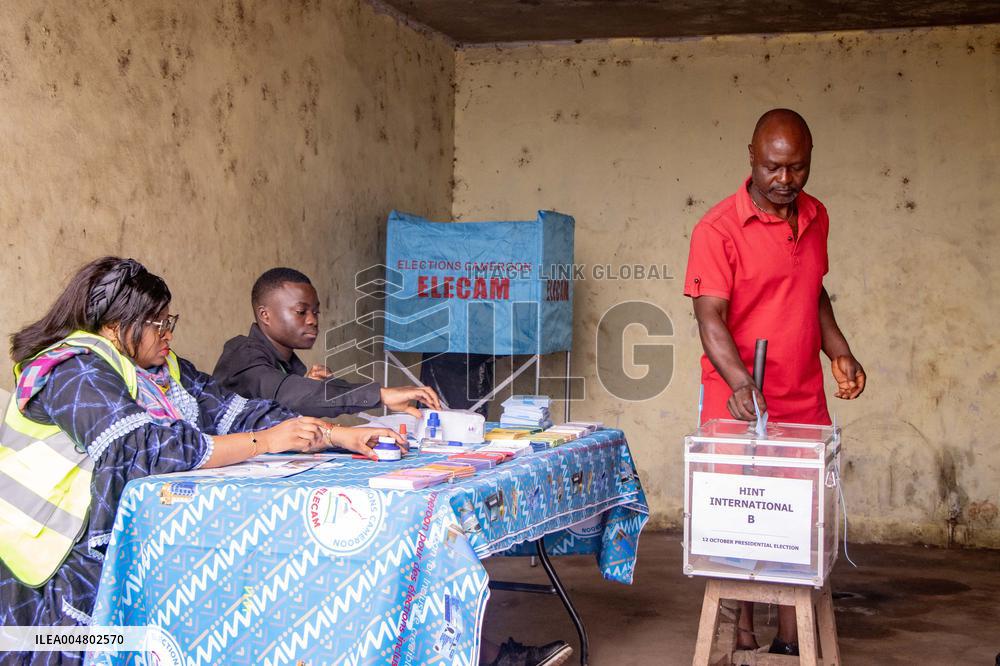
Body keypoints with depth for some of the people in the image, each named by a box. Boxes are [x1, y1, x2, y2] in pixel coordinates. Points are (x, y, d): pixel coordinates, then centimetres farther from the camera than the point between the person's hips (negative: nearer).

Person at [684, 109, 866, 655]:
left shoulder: (816, 218, 8)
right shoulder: (718, 229, -12)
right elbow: (710, 317, -20)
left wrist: (839, 352, 8)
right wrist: (740, 384, -34)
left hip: (804, 403, 5)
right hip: (737, 404, -5)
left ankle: (790, 640, 18)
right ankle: (742, 636, 17)